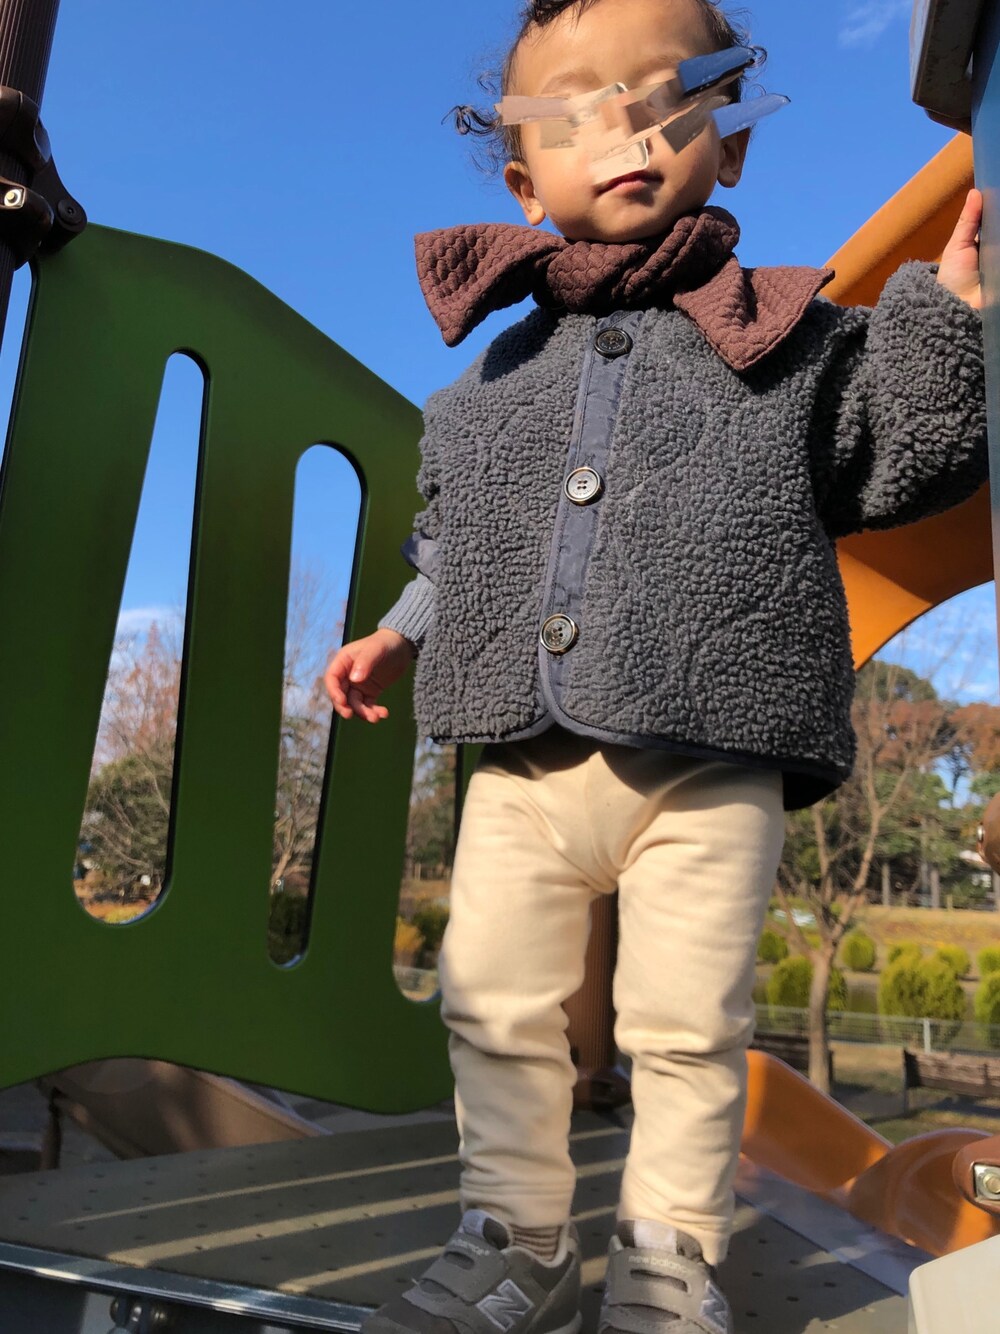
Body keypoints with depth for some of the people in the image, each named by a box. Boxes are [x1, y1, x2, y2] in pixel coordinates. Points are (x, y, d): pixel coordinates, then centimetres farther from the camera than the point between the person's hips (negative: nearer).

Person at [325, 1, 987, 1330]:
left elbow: (899, 468, 6)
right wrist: (401, 631, 14)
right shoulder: (489, 381, 16)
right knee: (497, 1011, 10)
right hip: (522, 769, 4)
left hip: (709, 770, -3)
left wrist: (950, 314, -4)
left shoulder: (789, 339, 8)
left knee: (688, 1027, 6)